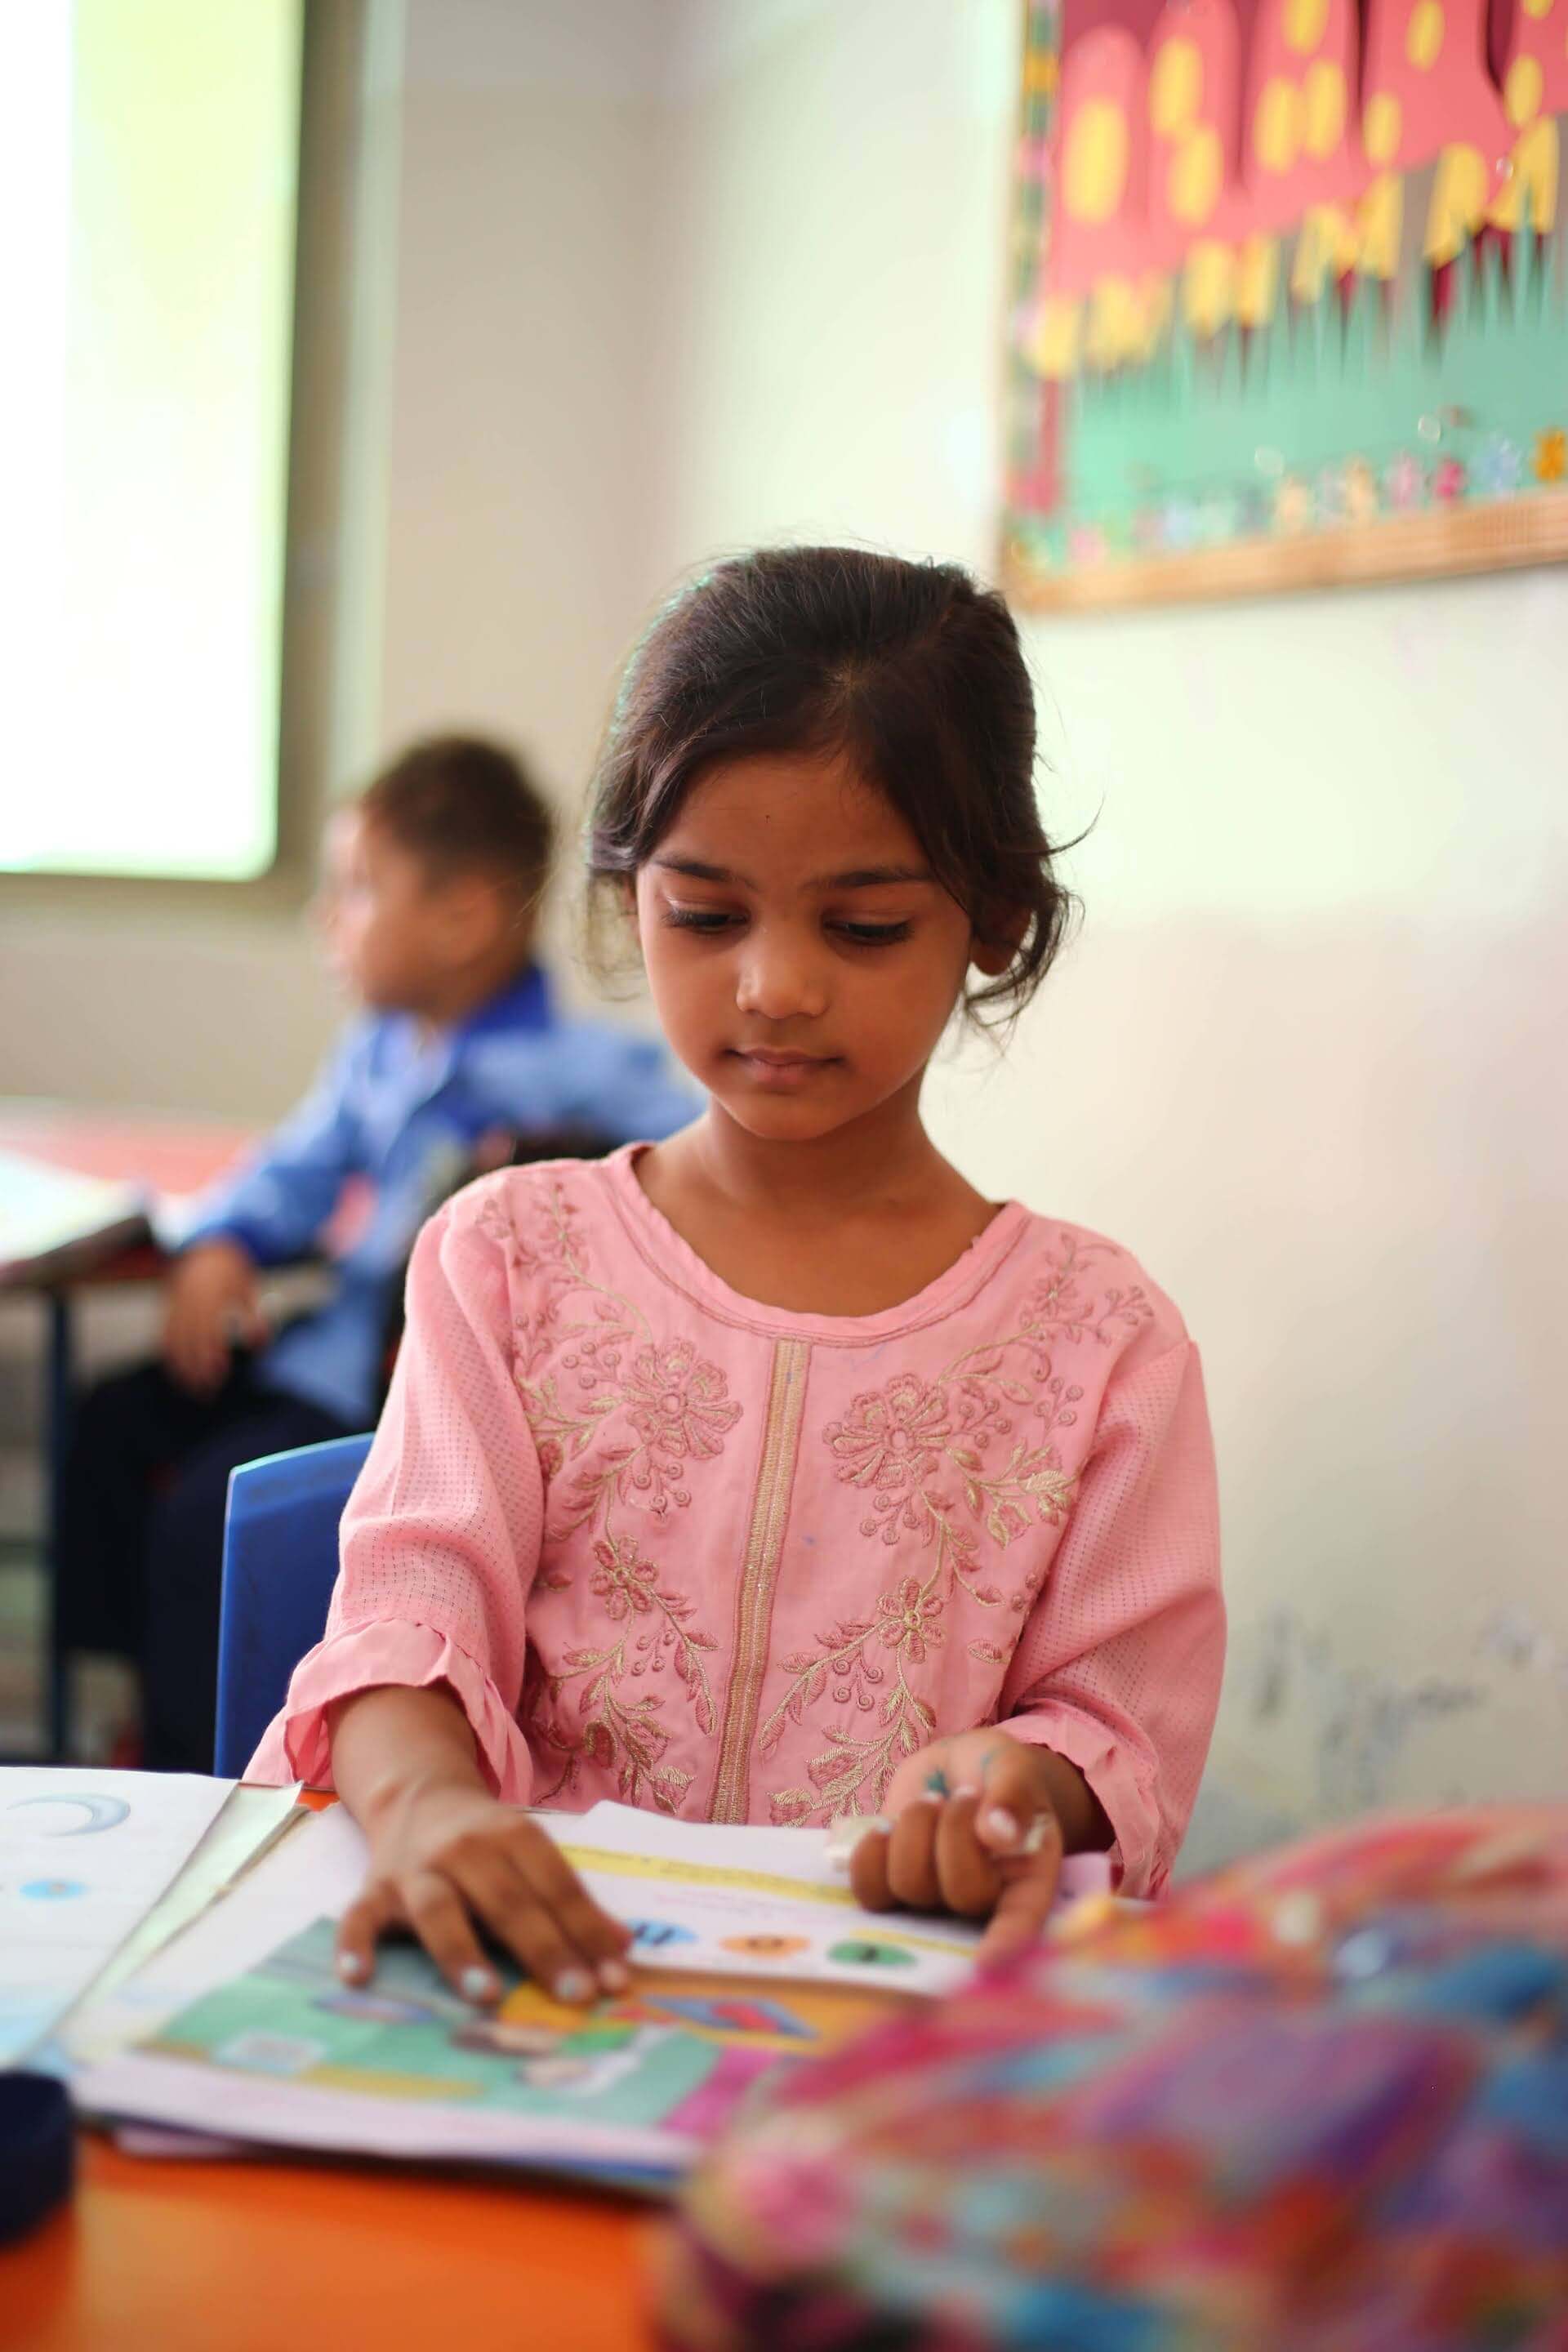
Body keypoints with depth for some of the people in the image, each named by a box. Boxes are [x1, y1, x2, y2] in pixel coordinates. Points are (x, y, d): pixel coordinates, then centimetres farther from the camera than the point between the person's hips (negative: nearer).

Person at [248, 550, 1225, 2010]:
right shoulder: (510, 1257, 7)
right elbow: (412, 1601, -4)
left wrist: (1023, 1780, -19)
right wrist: (423, 1799, -28)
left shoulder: (1097, 1335, 5)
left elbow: (1129, 1722, 6)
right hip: (537, 1978, -1)